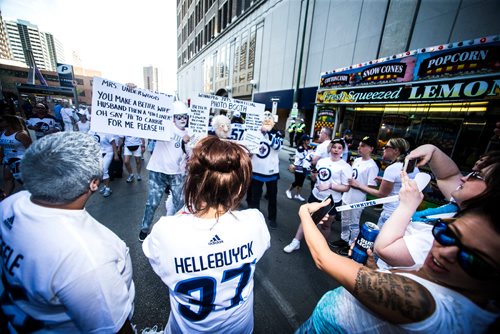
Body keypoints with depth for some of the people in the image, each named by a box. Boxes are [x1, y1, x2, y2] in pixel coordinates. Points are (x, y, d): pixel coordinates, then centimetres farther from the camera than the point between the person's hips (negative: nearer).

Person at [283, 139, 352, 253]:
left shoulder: (345, 167, -11)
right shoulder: (322, 161, 4)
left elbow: (346, 188, -14)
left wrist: (329, 185, -25)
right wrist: (313, 175, -7)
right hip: (315, 196, 4)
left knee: (325, 225, 14)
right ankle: (296, 242, 26)